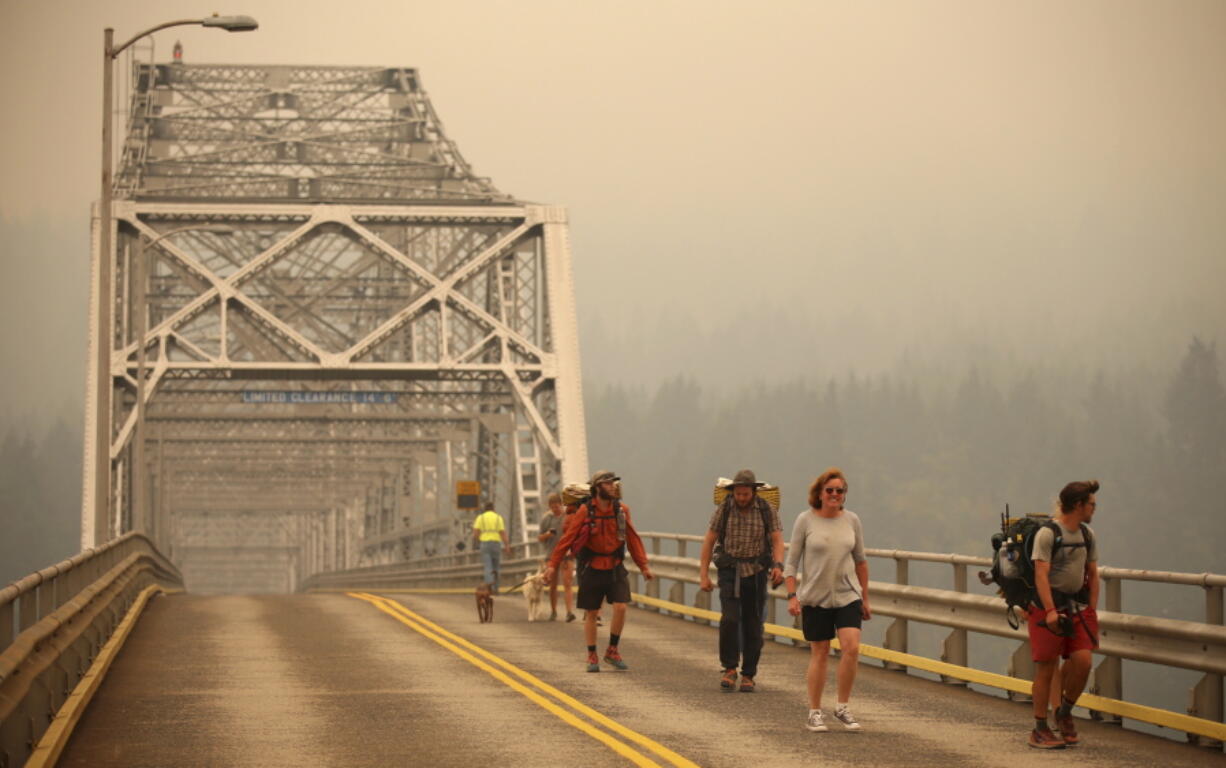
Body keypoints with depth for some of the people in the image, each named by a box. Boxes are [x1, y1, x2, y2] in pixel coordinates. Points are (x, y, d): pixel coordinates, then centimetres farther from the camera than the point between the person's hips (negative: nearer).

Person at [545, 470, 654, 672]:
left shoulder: (622, 510, -1)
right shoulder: (585, 511, -9)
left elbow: (633, 539, 6)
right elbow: (568, 538, -8)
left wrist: (643, 566, 4)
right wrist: (553, 565, -10)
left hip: (615, 569, 2)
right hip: (591, 570, -2)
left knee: (620, 608, -12)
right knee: (591, 613, 5)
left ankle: (612, 651, 5)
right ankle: (592, 657, 18)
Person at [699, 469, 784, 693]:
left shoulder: (767, 511, -3)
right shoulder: (724, 509, -3)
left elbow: (777, 541, -12)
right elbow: (709, 542, 0)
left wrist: (778, 566, -31)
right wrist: (703, 575, -7)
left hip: (756, 573, 1)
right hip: (730, 572, -1)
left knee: (753, 626, 2)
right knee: (730, 619, -17)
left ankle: (748, 675, 13)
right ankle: (729, 669, -4)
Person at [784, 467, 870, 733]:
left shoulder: (851, 520, 3)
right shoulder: (806, 520, -5)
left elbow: (860, 561, 13)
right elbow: (792, 561, -1)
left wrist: (865, 598, 14)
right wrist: (792, 596, -9)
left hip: (848, 596, 2)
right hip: (815, 598, -2)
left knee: (851, 648, -12)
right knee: (819, 653, 3)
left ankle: (842, 707, 3)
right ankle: (814, 713, 14)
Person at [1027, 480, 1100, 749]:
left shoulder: (1087, 534, 11)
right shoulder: (1047, 534, -12)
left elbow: (1092, 573, 17)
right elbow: (1041, 574, -18)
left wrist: (1091, 610, 9)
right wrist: (1050, 611, -26)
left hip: (1077, 606, 6)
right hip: (1048, 608, -6)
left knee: (1082, 660, -9)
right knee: (1046, 668, -2)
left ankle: (1065, 713, 15)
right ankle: (1040, 729, 7)